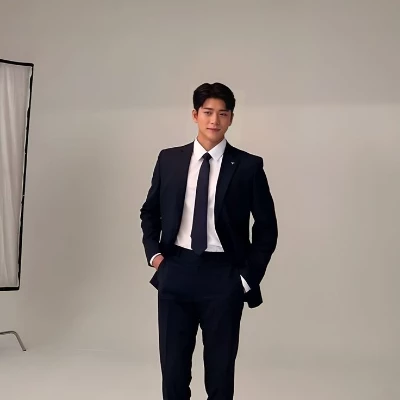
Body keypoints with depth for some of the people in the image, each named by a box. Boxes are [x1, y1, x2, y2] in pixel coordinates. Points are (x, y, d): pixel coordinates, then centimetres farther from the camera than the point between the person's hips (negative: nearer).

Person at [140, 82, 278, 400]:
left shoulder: (248, 166, -2)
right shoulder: (169, 159, 5)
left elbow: (267, 228, 2)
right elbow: (150, 211, 16)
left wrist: (249, 277, -3)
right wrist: (153, 252, 2)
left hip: (223, 276, -2)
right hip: (176, 272, 2)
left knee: (220, 368, 9)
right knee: (173, 364, 11)